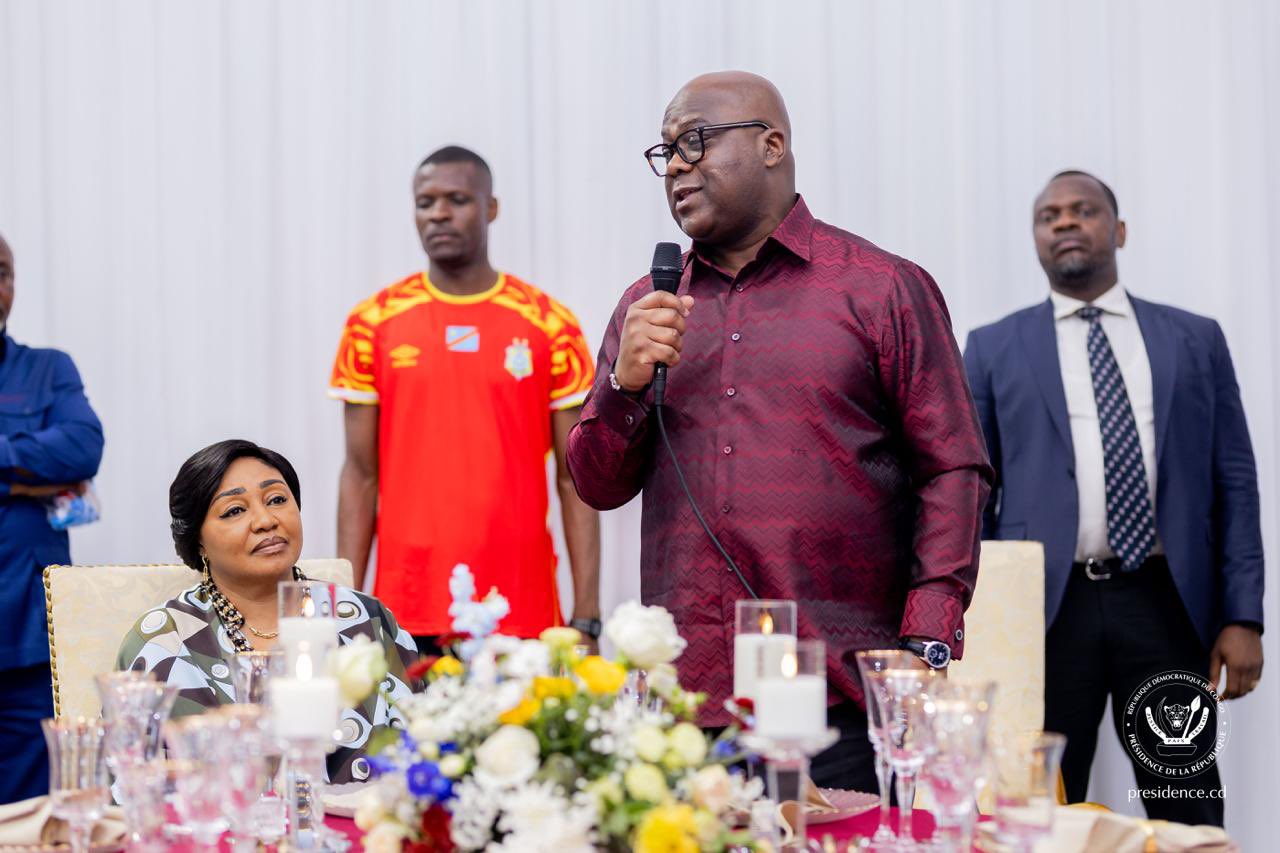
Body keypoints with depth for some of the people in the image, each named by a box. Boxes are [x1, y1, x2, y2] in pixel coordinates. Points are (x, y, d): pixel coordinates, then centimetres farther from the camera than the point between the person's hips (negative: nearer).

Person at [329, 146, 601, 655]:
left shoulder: (550, 325, 2)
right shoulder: (373, 323, 4)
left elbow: (575, 479, 3)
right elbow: (362, 474, 6)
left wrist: (587, 614, -3)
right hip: (407, 614, 1)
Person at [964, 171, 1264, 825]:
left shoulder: (1195, 339, 11)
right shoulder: (994, 348, 9)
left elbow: (1234, 482, 8)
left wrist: (1243, 616, -1)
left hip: (1166, 605, 1)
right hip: (1045, 607, 0)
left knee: (1191, 824, 4)